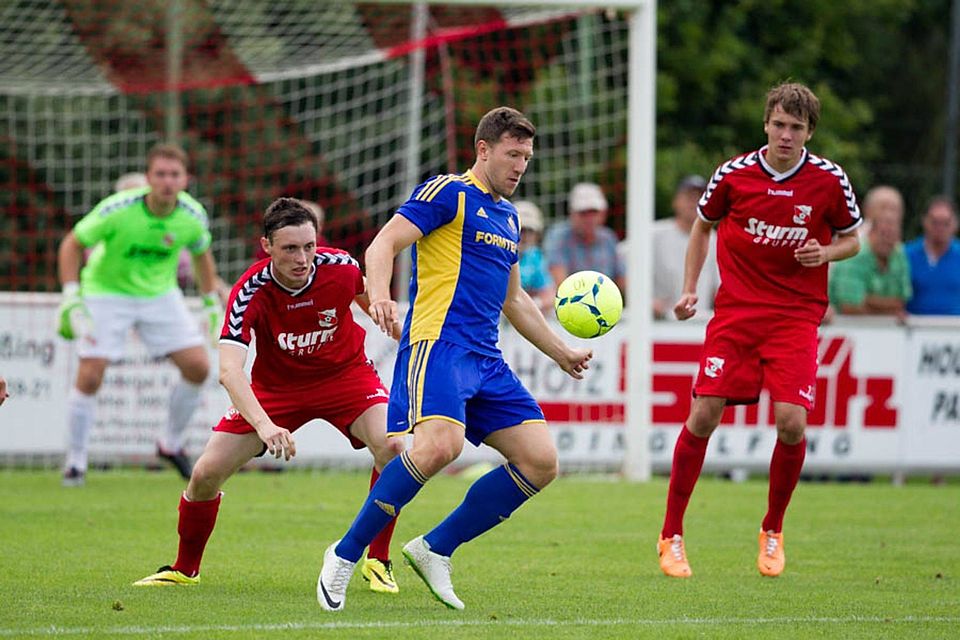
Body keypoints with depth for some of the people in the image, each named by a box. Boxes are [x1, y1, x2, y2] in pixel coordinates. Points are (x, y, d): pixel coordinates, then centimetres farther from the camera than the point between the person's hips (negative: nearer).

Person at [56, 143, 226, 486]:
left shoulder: (192, 216, -16)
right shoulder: (116, 210, -27)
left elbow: (201, 254, 7)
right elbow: (72, 244, -15)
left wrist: (213, 303, 9)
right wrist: (71, 298, -22)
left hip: (160, 294, 3)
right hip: (106, 292, -3)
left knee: (198, 367, -7)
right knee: (89, 377, -13)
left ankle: (171, 444, 15)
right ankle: (75, 461, 5)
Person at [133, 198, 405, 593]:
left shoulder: (341, 268, -24)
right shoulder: (249, 292, -30)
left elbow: (371, 300, 3)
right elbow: (229, 370, -40)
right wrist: (264, 425, -55)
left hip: (345, 374, 0)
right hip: (275, 387, 0)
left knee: (391, 447, -27)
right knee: (206, 473, -9)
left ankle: (377, 561, -9)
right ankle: (185, 569, 18)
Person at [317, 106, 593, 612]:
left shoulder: (508, 217, 24)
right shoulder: (447, 193, 0)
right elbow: (383, 245, -11)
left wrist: (562, 353, 38)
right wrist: (379, 296, -30)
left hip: (486, 360, 8)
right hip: (438, 342, -8)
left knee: (541, 461, -3)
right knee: (441, 443, -31)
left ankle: (435, 549, 5)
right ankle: (344, 556, -18)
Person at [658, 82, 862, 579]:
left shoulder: (829, 181, -3)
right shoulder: (734, 174, -2)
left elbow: (851, 240, 11)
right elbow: (703, 226, 15)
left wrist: (826, 252, -11)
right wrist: (689, 290, 6)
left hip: (796, 315, 0)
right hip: (735, 310, 1)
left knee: (791, 420, -15)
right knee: (703, 416, -8)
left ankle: (773, 532, 10)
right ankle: (670, 536, 6)